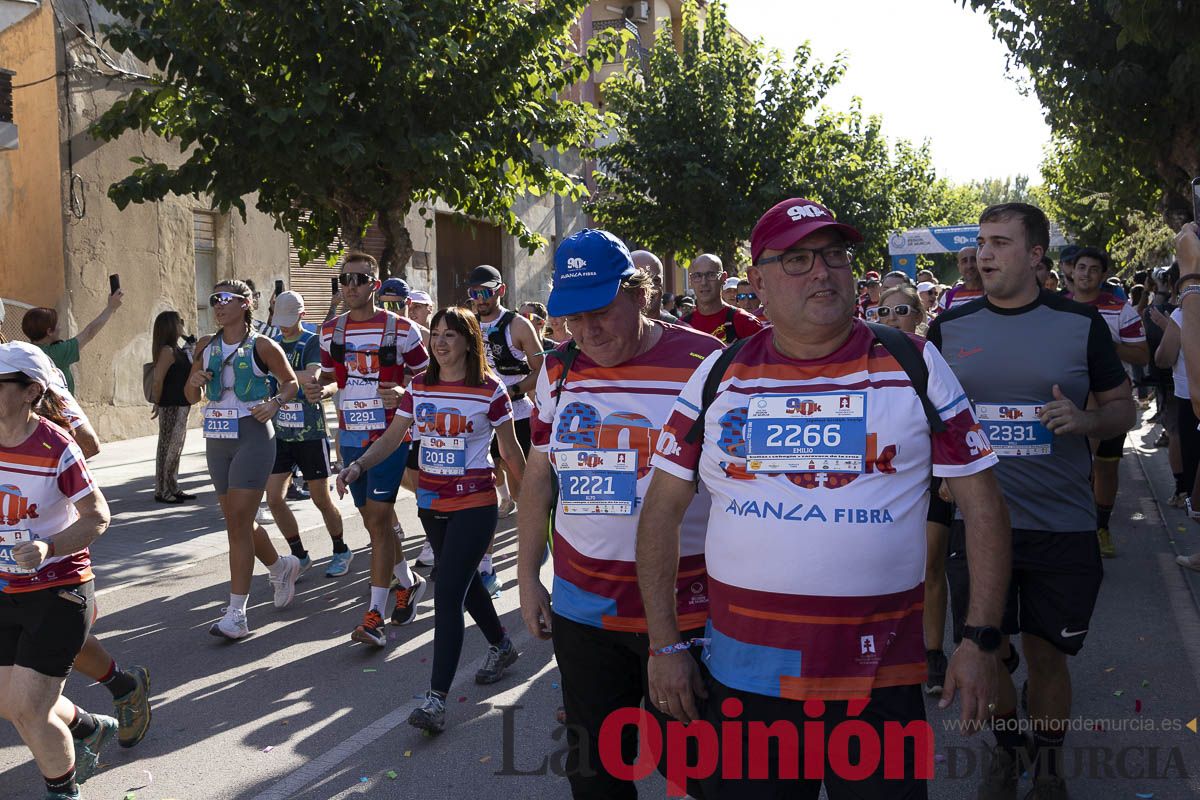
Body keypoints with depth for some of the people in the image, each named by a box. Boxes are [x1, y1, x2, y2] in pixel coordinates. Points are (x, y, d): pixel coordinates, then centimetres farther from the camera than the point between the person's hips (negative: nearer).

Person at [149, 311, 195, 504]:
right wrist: (157, 404, -13)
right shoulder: (167, 351, -14)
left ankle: (172, 488, 22)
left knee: (175, 448, 14)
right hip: (170, 407, -9)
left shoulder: (178, 350, 13)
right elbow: (158, 380, -17)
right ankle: (162, 491, 3)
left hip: (181, 406, 9)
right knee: (167, 448, -3)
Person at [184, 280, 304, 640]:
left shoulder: (261, 346, -5)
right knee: (237, 520, 14)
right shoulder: (206, 346, 9)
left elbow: (291, 382, 5)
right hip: (217, 438, 6)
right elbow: (191, 397, 15)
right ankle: (281, 567, 40)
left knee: (238, 522, -11)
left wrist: (275, 403, -14)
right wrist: (195, 382, -7)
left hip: (253, 437, -6)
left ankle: (236, 613, -8)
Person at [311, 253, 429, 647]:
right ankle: (408, 582, 36)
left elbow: (426, 375, 1)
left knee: (379, 518, -10)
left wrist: (403, 393, -19)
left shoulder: (401, 329, -6)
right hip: (350, 436, 6)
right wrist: (314, 387, -5)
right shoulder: (330, 330, 7)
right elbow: (329, 374, 18)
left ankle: (374, 614, -5)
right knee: (373, 519, 14)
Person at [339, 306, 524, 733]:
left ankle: (437, 698, -7)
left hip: (474, 504, -6)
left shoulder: (490, 390, -10)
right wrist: (357, 465, -15)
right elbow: (393, 436, 1)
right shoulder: (419, 387, 3)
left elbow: (510, 450, -2)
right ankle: (501, 646, 44)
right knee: (462, 582, 20)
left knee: (448, 594, -12)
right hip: (431, 502, 6)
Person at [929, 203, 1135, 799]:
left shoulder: (1080, 323, -1)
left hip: (1063, 527, -1)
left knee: (1046, 655, 10)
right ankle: (1005, 749, 37)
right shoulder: (949, 327, 2)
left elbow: (1123, 408, 5)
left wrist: (1085, 419, -16)